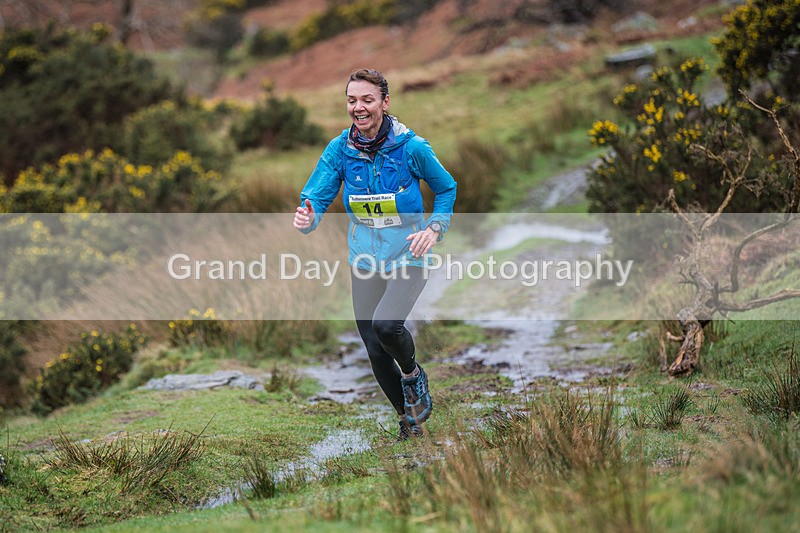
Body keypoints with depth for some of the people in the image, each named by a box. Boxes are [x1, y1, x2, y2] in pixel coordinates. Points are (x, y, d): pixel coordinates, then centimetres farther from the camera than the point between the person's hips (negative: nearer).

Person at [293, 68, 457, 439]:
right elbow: (317, 196, -11)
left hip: (408, 258, -4)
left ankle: (413, 373, 5)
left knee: (386, 325, -29)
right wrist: (307, 218, -34)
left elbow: (446, 189, 2)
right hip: (365, 260, 4)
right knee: (376, 352, 7)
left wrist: (434, 229, -12)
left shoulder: (411, 147, -14)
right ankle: (409, 421, 30)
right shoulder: (339, 149, -7)